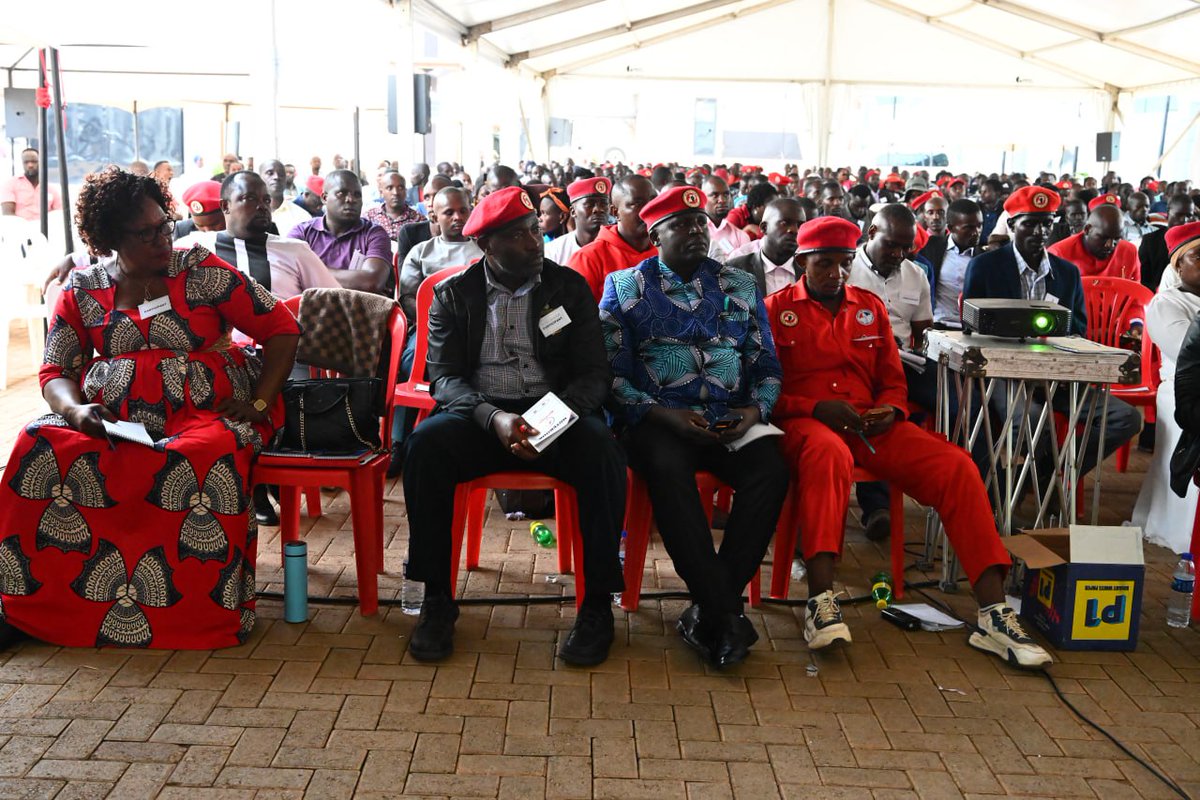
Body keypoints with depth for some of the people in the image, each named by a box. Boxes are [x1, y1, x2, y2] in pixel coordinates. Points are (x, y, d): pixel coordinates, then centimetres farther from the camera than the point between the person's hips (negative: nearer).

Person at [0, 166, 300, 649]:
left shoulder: (202, 271, 5)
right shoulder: (82, 292, 13)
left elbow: (281, 328, 3)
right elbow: (56, 372, 11)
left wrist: (259, 402, -8)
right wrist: (74, 409, -13)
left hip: (202, 414, -2)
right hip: (108, 420, 3)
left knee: (203, 460, -37)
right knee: (42, 447, -27)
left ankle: (200, 617, -24)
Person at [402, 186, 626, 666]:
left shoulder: (570, 287, 8)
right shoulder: (453, 294, 7)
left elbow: (594, 373, 3)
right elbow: (443, 375, -2)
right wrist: (494, 418, -22)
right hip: (478, 415, 0)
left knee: (601, 447, -32)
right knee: (427, 443, -31)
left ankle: (598, 603, -19)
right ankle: (437, 600, -17)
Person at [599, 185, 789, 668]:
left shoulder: (741, 286, 18)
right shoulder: (624, 287, 9)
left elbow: (767, 364, 16)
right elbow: (611, 373, 0)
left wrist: (755, 410, -6)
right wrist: (661, 414, -15)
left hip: (732, 420, 3)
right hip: (657, 418, -2)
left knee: (770, 471, -28)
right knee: (668, 471, -36)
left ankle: (709, 613, -19)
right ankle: (725, 611, -27)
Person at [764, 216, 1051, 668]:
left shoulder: (871, 308, 21)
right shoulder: (776, 310, 7)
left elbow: (893, 382, 21)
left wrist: (890, 411, -2)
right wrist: (816, 407, -16)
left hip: (870, 425, 5)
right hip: (805, 424, -4)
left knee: (956, 466, -20)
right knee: (829, 452, -43)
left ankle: (993, 615, -23)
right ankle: (821, 602, -46)